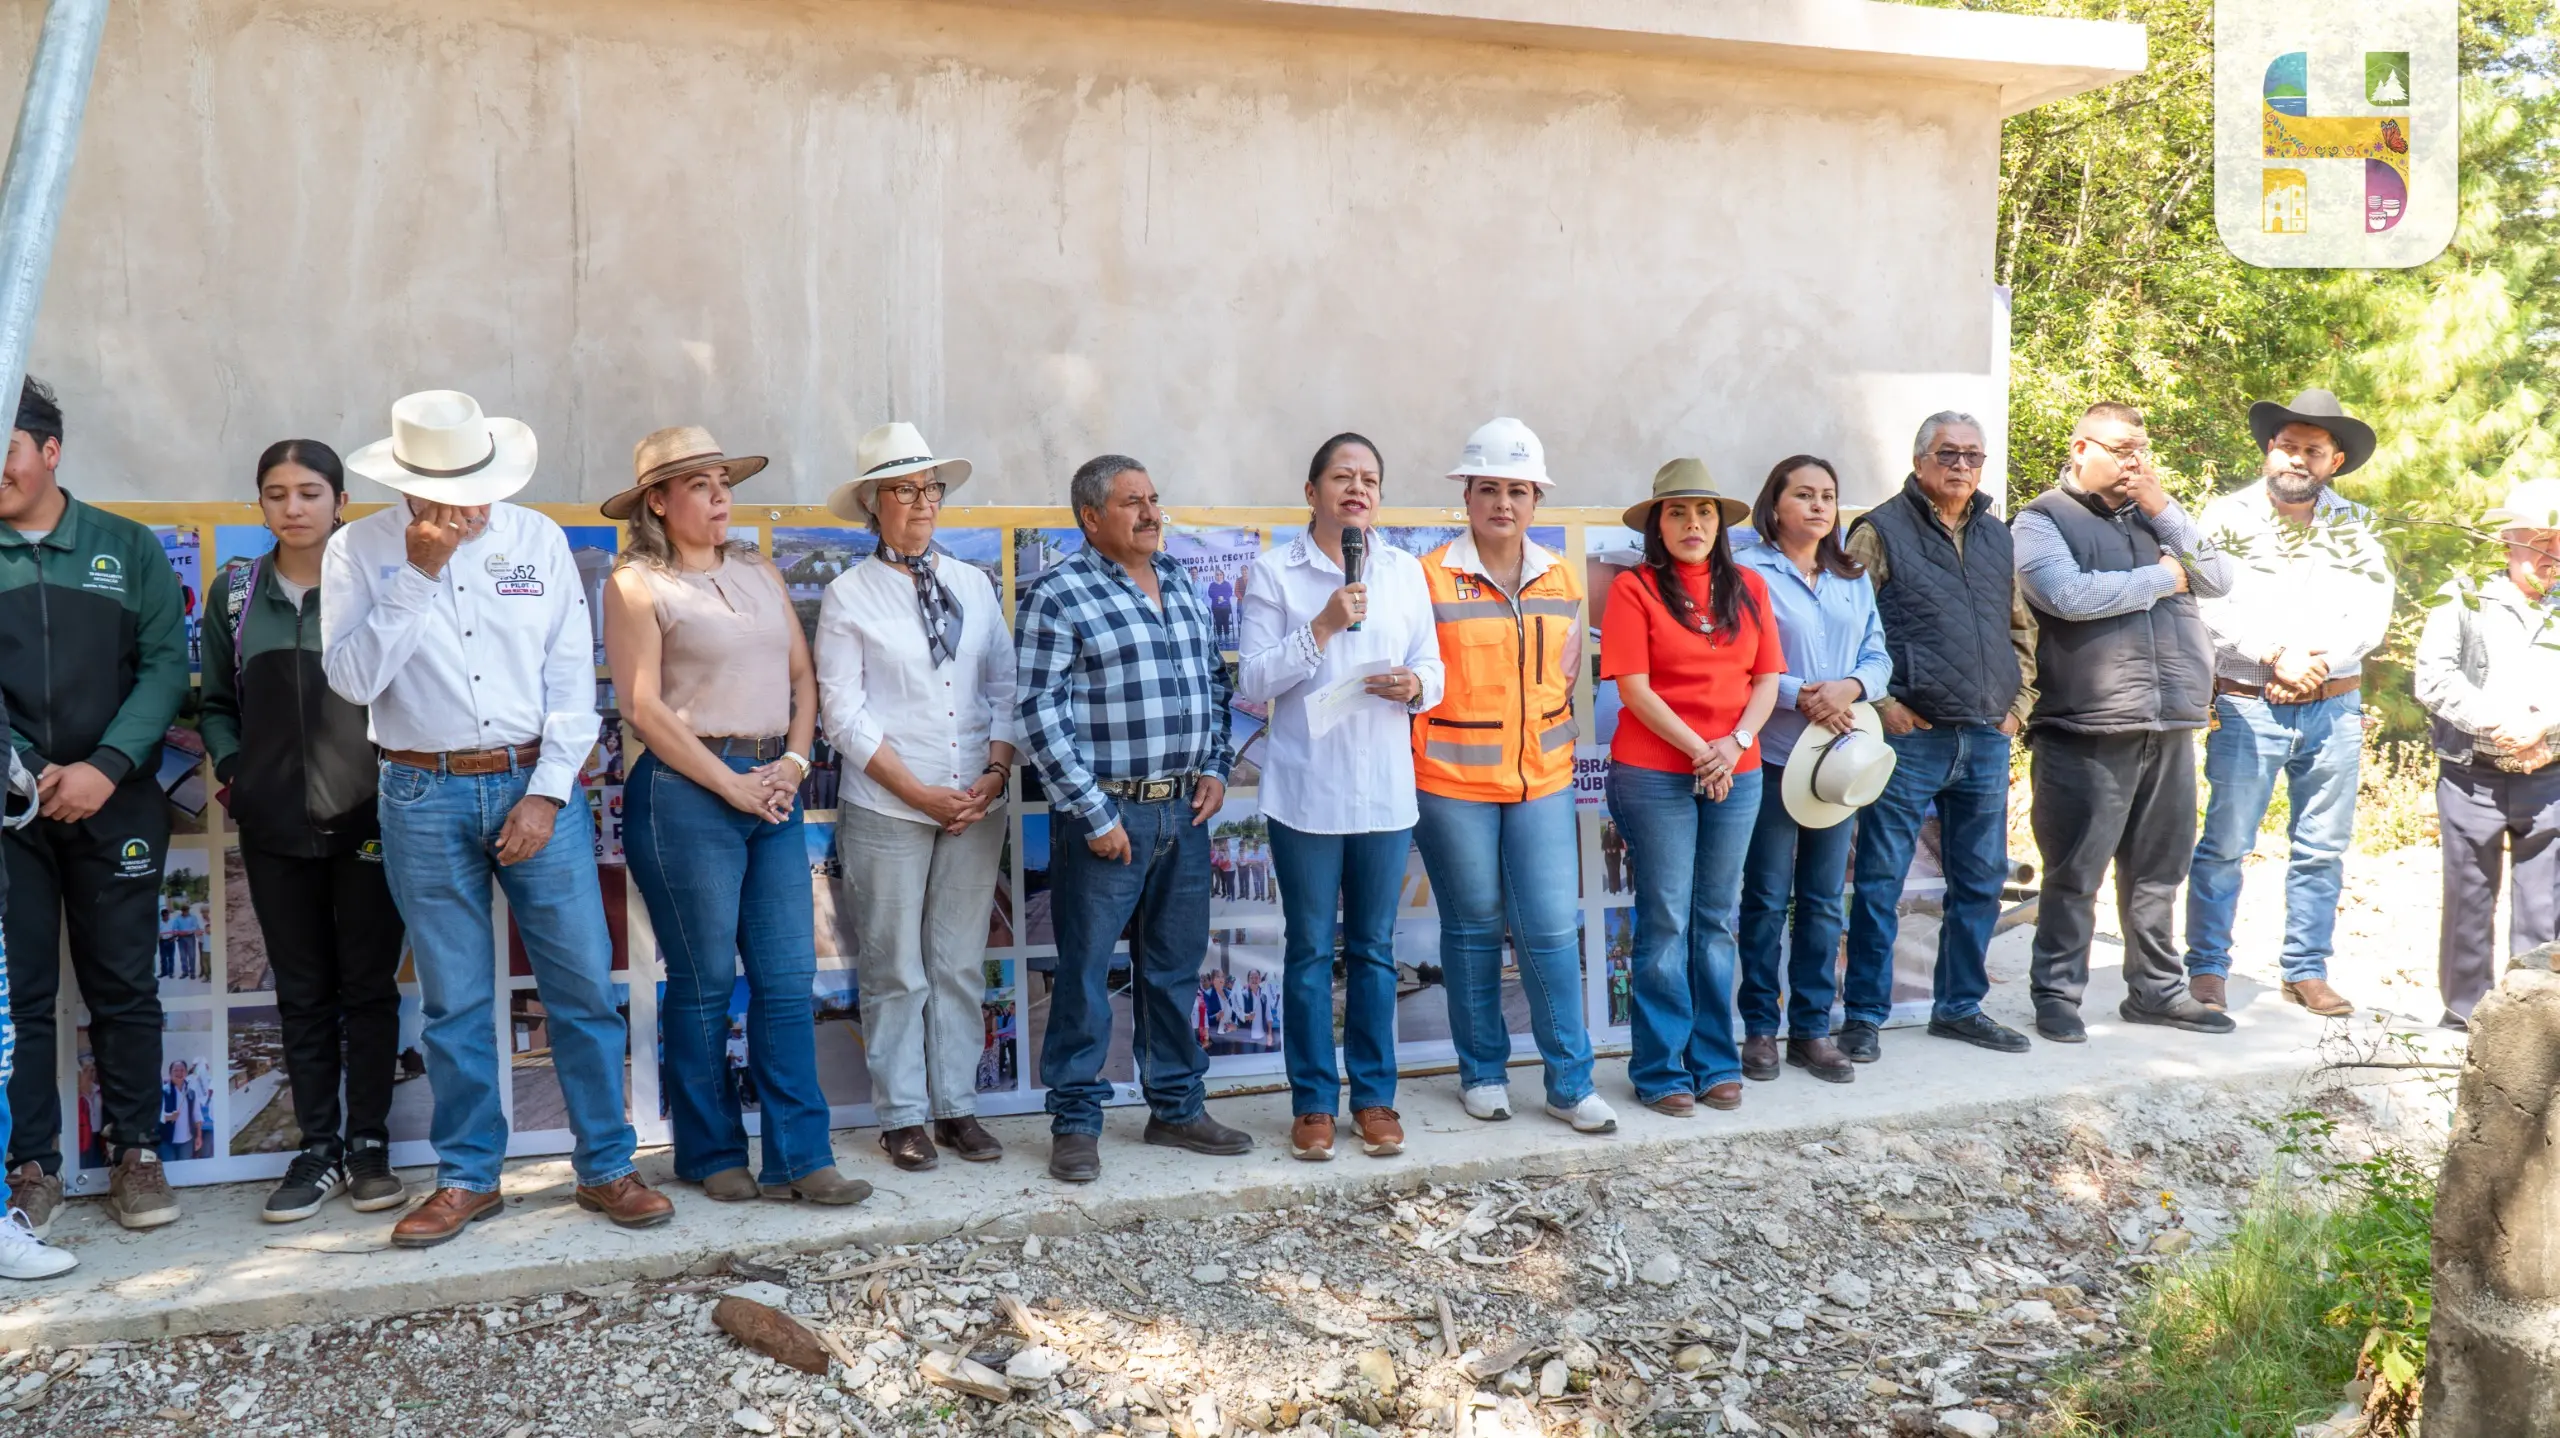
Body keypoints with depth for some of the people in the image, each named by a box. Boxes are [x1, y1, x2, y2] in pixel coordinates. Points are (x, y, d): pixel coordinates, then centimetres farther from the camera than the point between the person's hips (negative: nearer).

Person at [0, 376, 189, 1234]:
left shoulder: (129, 549, 5)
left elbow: (166, 665, -1)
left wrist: (106, 767, -12)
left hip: (116, 803, 0)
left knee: (123, 986, 6)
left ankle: (135, 1152, 16)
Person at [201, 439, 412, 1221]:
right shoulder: (236, 591, 8)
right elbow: (217, 703, 14)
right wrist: (230, 768, -2)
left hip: (369, 819, -3)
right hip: (278, 827, 3)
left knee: (367, 985, 5)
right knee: (301, 991, 9)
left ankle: (369, 1145, 15)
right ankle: (318, 1148, 18)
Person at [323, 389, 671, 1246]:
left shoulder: (537, 540, 4)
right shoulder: (361, 552, 1)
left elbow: (572, 678, 3)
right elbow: (351, 679, -10)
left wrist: (547, 793, -5)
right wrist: (418, 576, -15)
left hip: (535, 784, 1)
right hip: (426, 797, 0)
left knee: (583, 985, 1)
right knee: (454, 1001, 7)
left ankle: (605, 1167, 13)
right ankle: (467, 1177, 20)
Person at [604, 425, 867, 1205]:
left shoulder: (759, 573, 16)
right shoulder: (637, 584, -1)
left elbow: (802, 677, 14)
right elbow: (644, 708, -8)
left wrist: (794, 762, -2)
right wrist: (732, 785, -10)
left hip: (773, 787, 5)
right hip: (686, 791, -5)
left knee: (789, 978, 1)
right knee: (705, 982, 3)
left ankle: (798, 1156, 6)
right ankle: (712, 1154, 16)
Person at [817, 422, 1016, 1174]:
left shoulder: (974, 584, 9)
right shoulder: (850, 595, -1)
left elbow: (1004, 688, 8)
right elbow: (845, 715, -6)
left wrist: (996, 774, -5)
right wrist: (921, 793, -11)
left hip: (976, 806, 3)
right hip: (887, 810, -3)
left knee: (961, 965, 9)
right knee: (896, 970, 4)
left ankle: (957, 1106, 19)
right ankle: (903, 1116, 15)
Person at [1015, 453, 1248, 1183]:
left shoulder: (1180, 583, 13)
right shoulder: (1058, 595, -8)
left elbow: (1215, 682, 20)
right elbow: (1041, 714, -12)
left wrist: (1215, 768, 7)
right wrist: (1093, 815, -14)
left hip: (1185, 811, 6)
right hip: (1106, 813, -6)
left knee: (1175, 966, 14)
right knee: (1085, 970, 2)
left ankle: (1177, 1107, 27)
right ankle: (1075, 1122, 13)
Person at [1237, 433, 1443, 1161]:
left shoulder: (1405, 571, 8)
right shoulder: (1273, 572, -2)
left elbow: (1433, 670, 8)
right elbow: (1252, 683, -7)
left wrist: (1415, 684, -14)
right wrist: (1323, 628, -17)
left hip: (1385, 791, 3)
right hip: (1307, 791, -2)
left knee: (1373, 948, 10)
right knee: (1310, 950, 5)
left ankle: (1374, 1096, 20)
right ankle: (1313, 1101, 15)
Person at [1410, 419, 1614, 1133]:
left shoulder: (1561, 580, 7)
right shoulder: (1431, 577, -7)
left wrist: (1549, 738, 13)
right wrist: (1422, 755, -5)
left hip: (1542, 780, 3)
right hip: (1453, 784, -3)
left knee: (1552, 930, 0)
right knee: (1473, 928, 8)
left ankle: (1570, 1082, 12)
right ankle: (1482, 1071, 24)